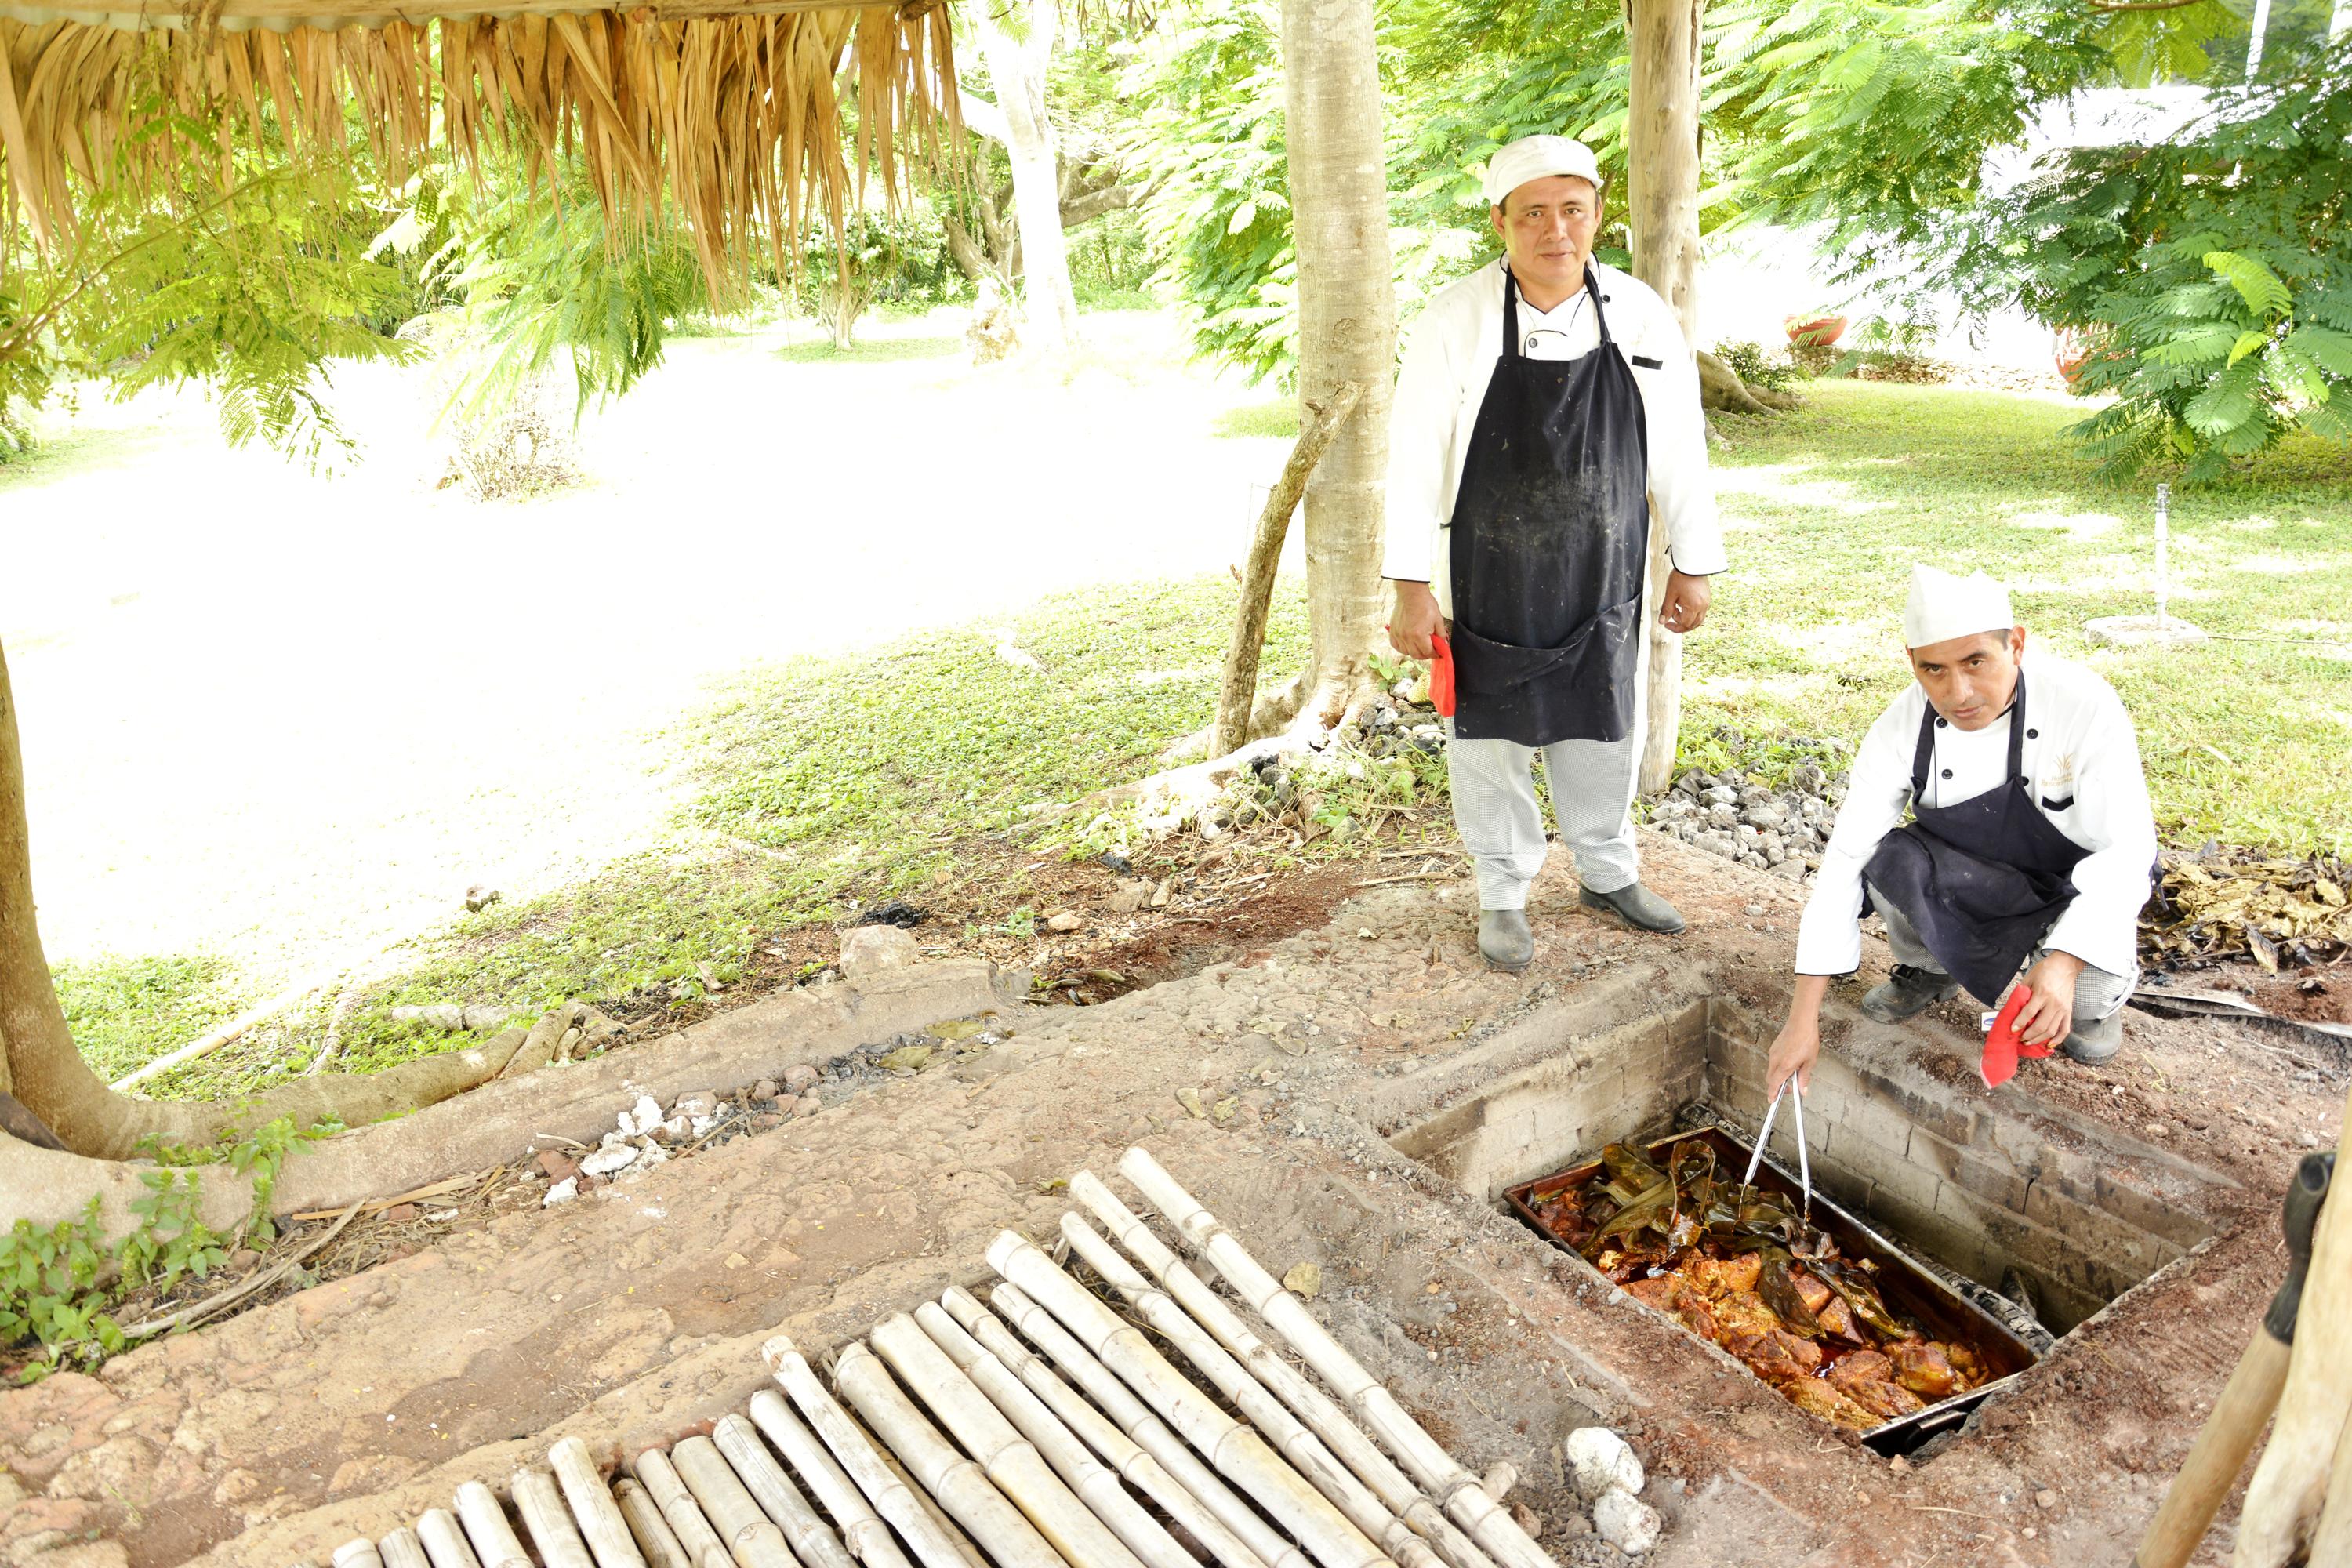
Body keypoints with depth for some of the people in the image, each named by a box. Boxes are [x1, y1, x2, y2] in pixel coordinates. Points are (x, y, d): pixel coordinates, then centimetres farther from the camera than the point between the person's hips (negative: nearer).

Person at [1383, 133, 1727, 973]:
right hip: (1487, 584, -2)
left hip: (1603, 584, 3)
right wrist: (1411, 587, -12)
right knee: (1490, 742, 9)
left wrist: (1692, 564, 8)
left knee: (1604, 733, 16)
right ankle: (1503, 896, 29)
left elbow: (1678, 449, 5)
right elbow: (1414, 456, -10)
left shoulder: (1643, 319, -3)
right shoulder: (1455, 322, -11)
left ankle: (1609, 874, 39)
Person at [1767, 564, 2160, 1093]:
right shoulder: (1902, 728, -22)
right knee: (1887, 858, -29)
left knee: (2085, 1002, -30)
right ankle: (1931, 970, 4)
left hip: (2077, 883, -2)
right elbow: (1844, 861, -22)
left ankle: (2098, 993, 10)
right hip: (1970, 881, 2)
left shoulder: (2084, 705, -29)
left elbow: (2125, 847, -25)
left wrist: (2065, 964, -42)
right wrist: (1803, 1019, -25)